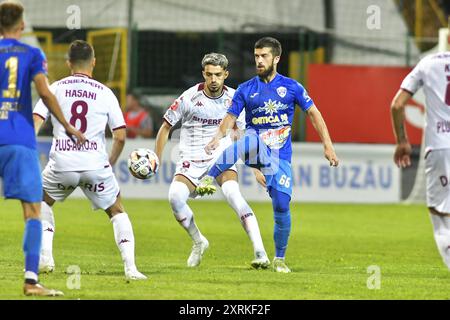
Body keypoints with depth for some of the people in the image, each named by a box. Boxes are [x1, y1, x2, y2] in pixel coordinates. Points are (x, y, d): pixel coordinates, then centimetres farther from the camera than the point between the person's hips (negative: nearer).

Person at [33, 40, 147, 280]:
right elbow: (120, 136, 5)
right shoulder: (105, 93, 7)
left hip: (62, 163, 0)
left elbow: (34, 123, -3)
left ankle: (45, 257, 13)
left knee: (42, 201, 28)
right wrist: (110, 164, 20)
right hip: (95, 162, 0)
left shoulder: (55, 88, 7)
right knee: (117, 211, 15)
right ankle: (130, 267, 0)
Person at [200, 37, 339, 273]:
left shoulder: (291, 87, 5)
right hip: (257, 151, -1)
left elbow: (313, 113, 7)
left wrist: (328, 146, -1)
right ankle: (209, 177, -44)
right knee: (251, 140, -39)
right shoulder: (246, 90, 6)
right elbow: (231, 118, 2)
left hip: (280, 156, 1)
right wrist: (218, 137, -20)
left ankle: (280, 258, 9)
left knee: (282, 206, -9)